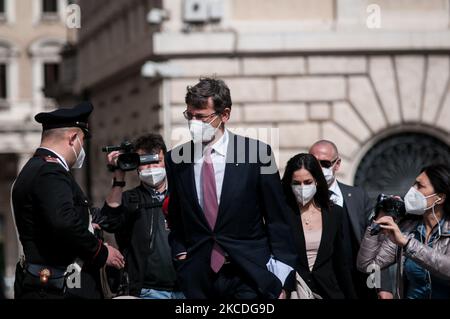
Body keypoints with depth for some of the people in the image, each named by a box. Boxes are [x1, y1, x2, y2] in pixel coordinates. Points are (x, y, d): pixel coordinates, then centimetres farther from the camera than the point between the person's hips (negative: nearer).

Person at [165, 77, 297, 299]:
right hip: (197, 278, 2)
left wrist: (279, 280, -3)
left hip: (249, 275, -2)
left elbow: (277, 219, -1)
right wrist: (180, 254, 5)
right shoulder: (176, 160, 5)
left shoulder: (257, 153, -3)